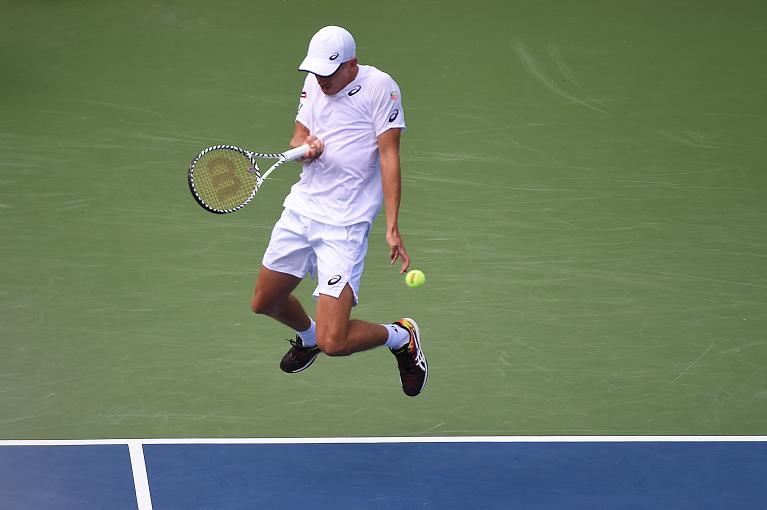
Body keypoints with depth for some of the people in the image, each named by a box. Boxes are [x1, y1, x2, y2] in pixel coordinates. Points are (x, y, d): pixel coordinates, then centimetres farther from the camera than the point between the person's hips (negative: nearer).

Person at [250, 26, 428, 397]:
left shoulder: (379, 86, -12)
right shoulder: (314, 82, 7)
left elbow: (389, 156, -13)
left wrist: (392, 228, -17)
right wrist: (304, 147, -12)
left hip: (345, 223, -7)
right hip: (301, 209, 7)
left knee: (333, 342, -14)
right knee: (264, 303, 19)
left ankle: (402, 336, 15)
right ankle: (308, 336, 52)